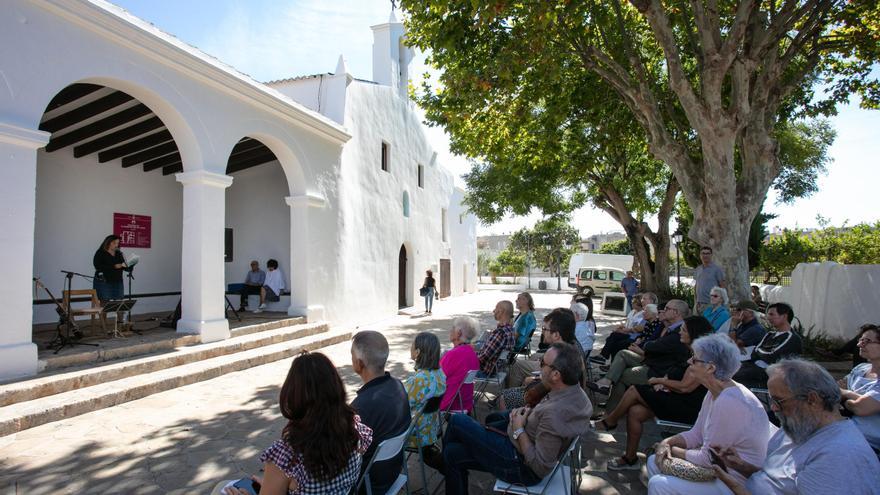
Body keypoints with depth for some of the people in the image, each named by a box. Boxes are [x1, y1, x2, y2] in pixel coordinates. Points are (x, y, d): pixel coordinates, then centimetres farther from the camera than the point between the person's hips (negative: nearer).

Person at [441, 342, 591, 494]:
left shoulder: (554, 413, -37)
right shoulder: (575, 392, -8)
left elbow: (541, 468, -29)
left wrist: (519, 430, -20)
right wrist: (528, 413, -4)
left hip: (522, 466, -9)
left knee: (457, 421, 2)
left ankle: (442, 464, 31)